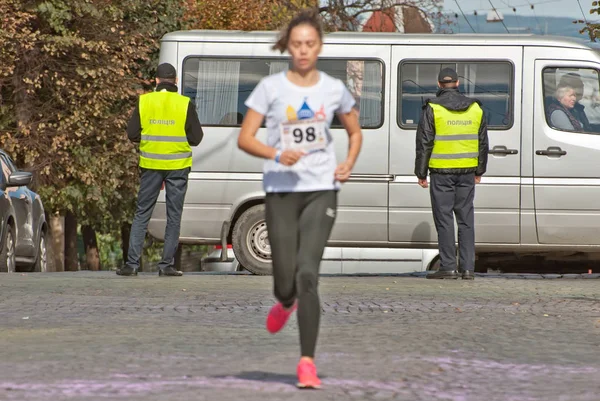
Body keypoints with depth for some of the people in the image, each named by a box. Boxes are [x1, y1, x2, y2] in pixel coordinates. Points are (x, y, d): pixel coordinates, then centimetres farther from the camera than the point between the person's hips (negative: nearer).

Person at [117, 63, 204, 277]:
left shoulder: (144, 101, -1)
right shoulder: (185, 104, -5)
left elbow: (132, 134, -2)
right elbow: (196, 137, -5)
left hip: (151, 165, 1)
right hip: (177, 166, -1)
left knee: (142, 213, 8)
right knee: (174, 215, 6)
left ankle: (132, 263, 2)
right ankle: (167, 264, 4)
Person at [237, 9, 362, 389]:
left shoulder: (334, 89, 5)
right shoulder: (271, 87, -1)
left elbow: (355, 132, 21)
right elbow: (245, 139, -2)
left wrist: (348, 165, 2)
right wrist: (277, 155, -20)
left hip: (321, 191, 0)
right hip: (281, 191, 0)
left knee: (307, 275, -14)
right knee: (286, 282, 1)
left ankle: (308, 362, -10)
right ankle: (286, 302, 41)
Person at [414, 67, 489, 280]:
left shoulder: (433, 108, -6)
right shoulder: (475, 108, 7)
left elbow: (424, 143, -6)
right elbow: (483, 142, 13)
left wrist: (421, 173, 1)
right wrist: (479, 171, 22)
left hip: (442, 172, -4)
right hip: (467, 171, 4)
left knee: (444, 219, 0)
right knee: (466, 219, 7)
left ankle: (448, 266, -3)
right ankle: (468, 268, 5)